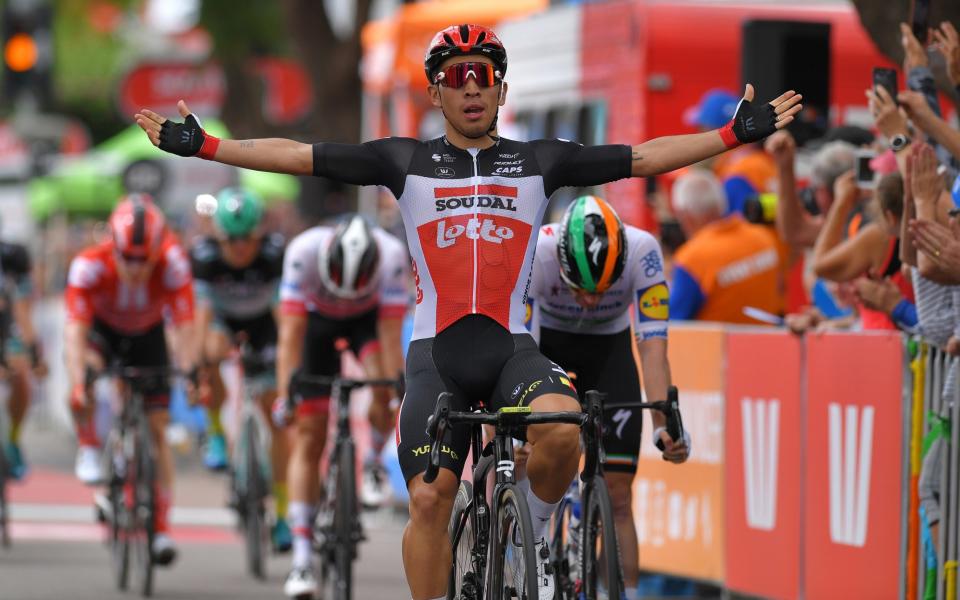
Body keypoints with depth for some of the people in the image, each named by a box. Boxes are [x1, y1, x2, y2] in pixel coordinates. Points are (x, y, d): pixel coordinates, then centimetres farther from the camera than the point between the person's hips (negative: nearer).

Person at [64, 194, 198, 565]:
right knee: (86, 368, -35)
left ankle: (161, 529, 2)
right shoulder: (89, 266, -36)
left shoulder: (172, 262, -34)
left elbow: (183, 325, -36)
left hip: (147, 335, 1)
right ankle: (89, 450, -12)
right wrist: (78, 384, -52)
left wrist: (189, 373, -48)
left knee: (157, 427, -5)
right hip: (101, 329, -1)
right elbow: (75, 329, -41)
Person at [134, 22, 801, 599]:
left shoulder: (540, 161, 10)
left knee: (560, 431, -29)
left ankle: (538, 534, -1)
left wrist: (737, 134, -1)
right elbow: (299, 155, 4)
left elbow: (647, 157, 7)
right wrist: (202, 145, -3)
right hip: (438, 353, 0)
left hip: (513, 345, 0)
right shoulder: (407, 161, 8)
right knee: (430, 499, -10)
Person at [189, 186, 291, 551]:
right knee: (213, 352, -35)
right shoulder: (204, 255, -29)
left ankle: (281, 514, -1)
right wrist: (198, 362, -43)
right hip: (222, 319, 1)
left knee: (276, 412, -7)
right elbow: (201, 311, -31)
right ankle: (215, 435, -9)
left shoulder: (274, 254, -31)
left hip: (262, 323, -1)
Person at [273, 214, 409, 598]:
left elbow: (391, 335, -33)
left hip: (368, 317, 0)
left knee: (383, 386, -31)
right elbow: (291, 334, -36)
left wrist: (401, 393, -36)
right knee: (308, 438, -7)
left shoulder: (392, 256, -36)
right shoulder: (304, 251, -37)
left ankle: (373, 462, 2)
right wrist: (285, 396, -41)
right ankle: (302, 559, -6)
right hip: (317, 319, 0)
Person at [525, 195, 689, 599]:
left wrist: (665, 425, -43)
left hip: (609, 348, 1)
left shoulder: (642, 251, -32)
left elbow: (653, 347, -33)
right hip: (546, 342, 0)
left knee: (617, 493, -7)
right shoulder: (535, 252, -35)